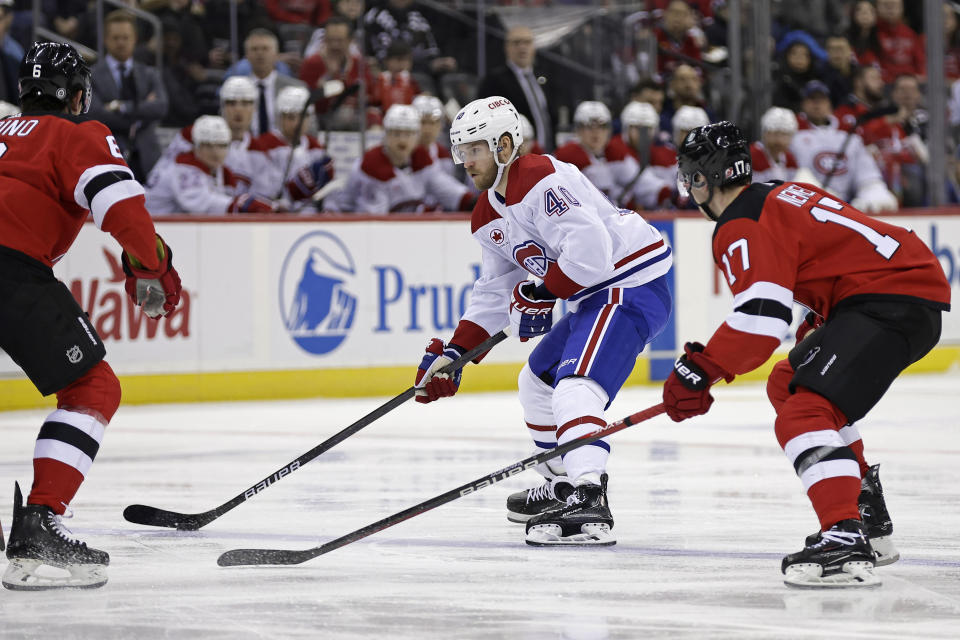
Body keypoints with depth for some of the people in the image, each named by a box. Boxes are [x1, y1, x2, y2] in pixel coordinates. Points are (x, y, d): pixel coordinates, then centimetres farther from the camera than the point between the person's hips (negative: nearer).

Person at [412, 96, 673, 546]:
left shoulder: (542, 180, -20)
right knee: (537, 381, 24)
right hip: (593, 299, 12)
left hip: (630, 286, -12)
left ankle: (588, 505, -41)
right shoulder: (488, 215, 13)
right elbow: (497, 290, 20)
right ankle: (562, 486, 39)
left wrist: (539, 294, -21)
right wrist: (454, 353, 12)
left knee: (574, 389, -27)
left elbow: (590, 248, -30)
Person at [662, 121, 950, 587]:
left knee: (803, 414, -22)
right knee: (788, 385, 26)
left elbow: (761, 316, -22)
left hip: (892, 302, -11)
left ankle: (845, 544, -39)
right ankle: (870, 520, 28)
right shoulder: (780, 196, 21)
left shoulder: (743, 227, -10)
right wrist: (816, 334, 35)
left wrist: (700, 370, -18)